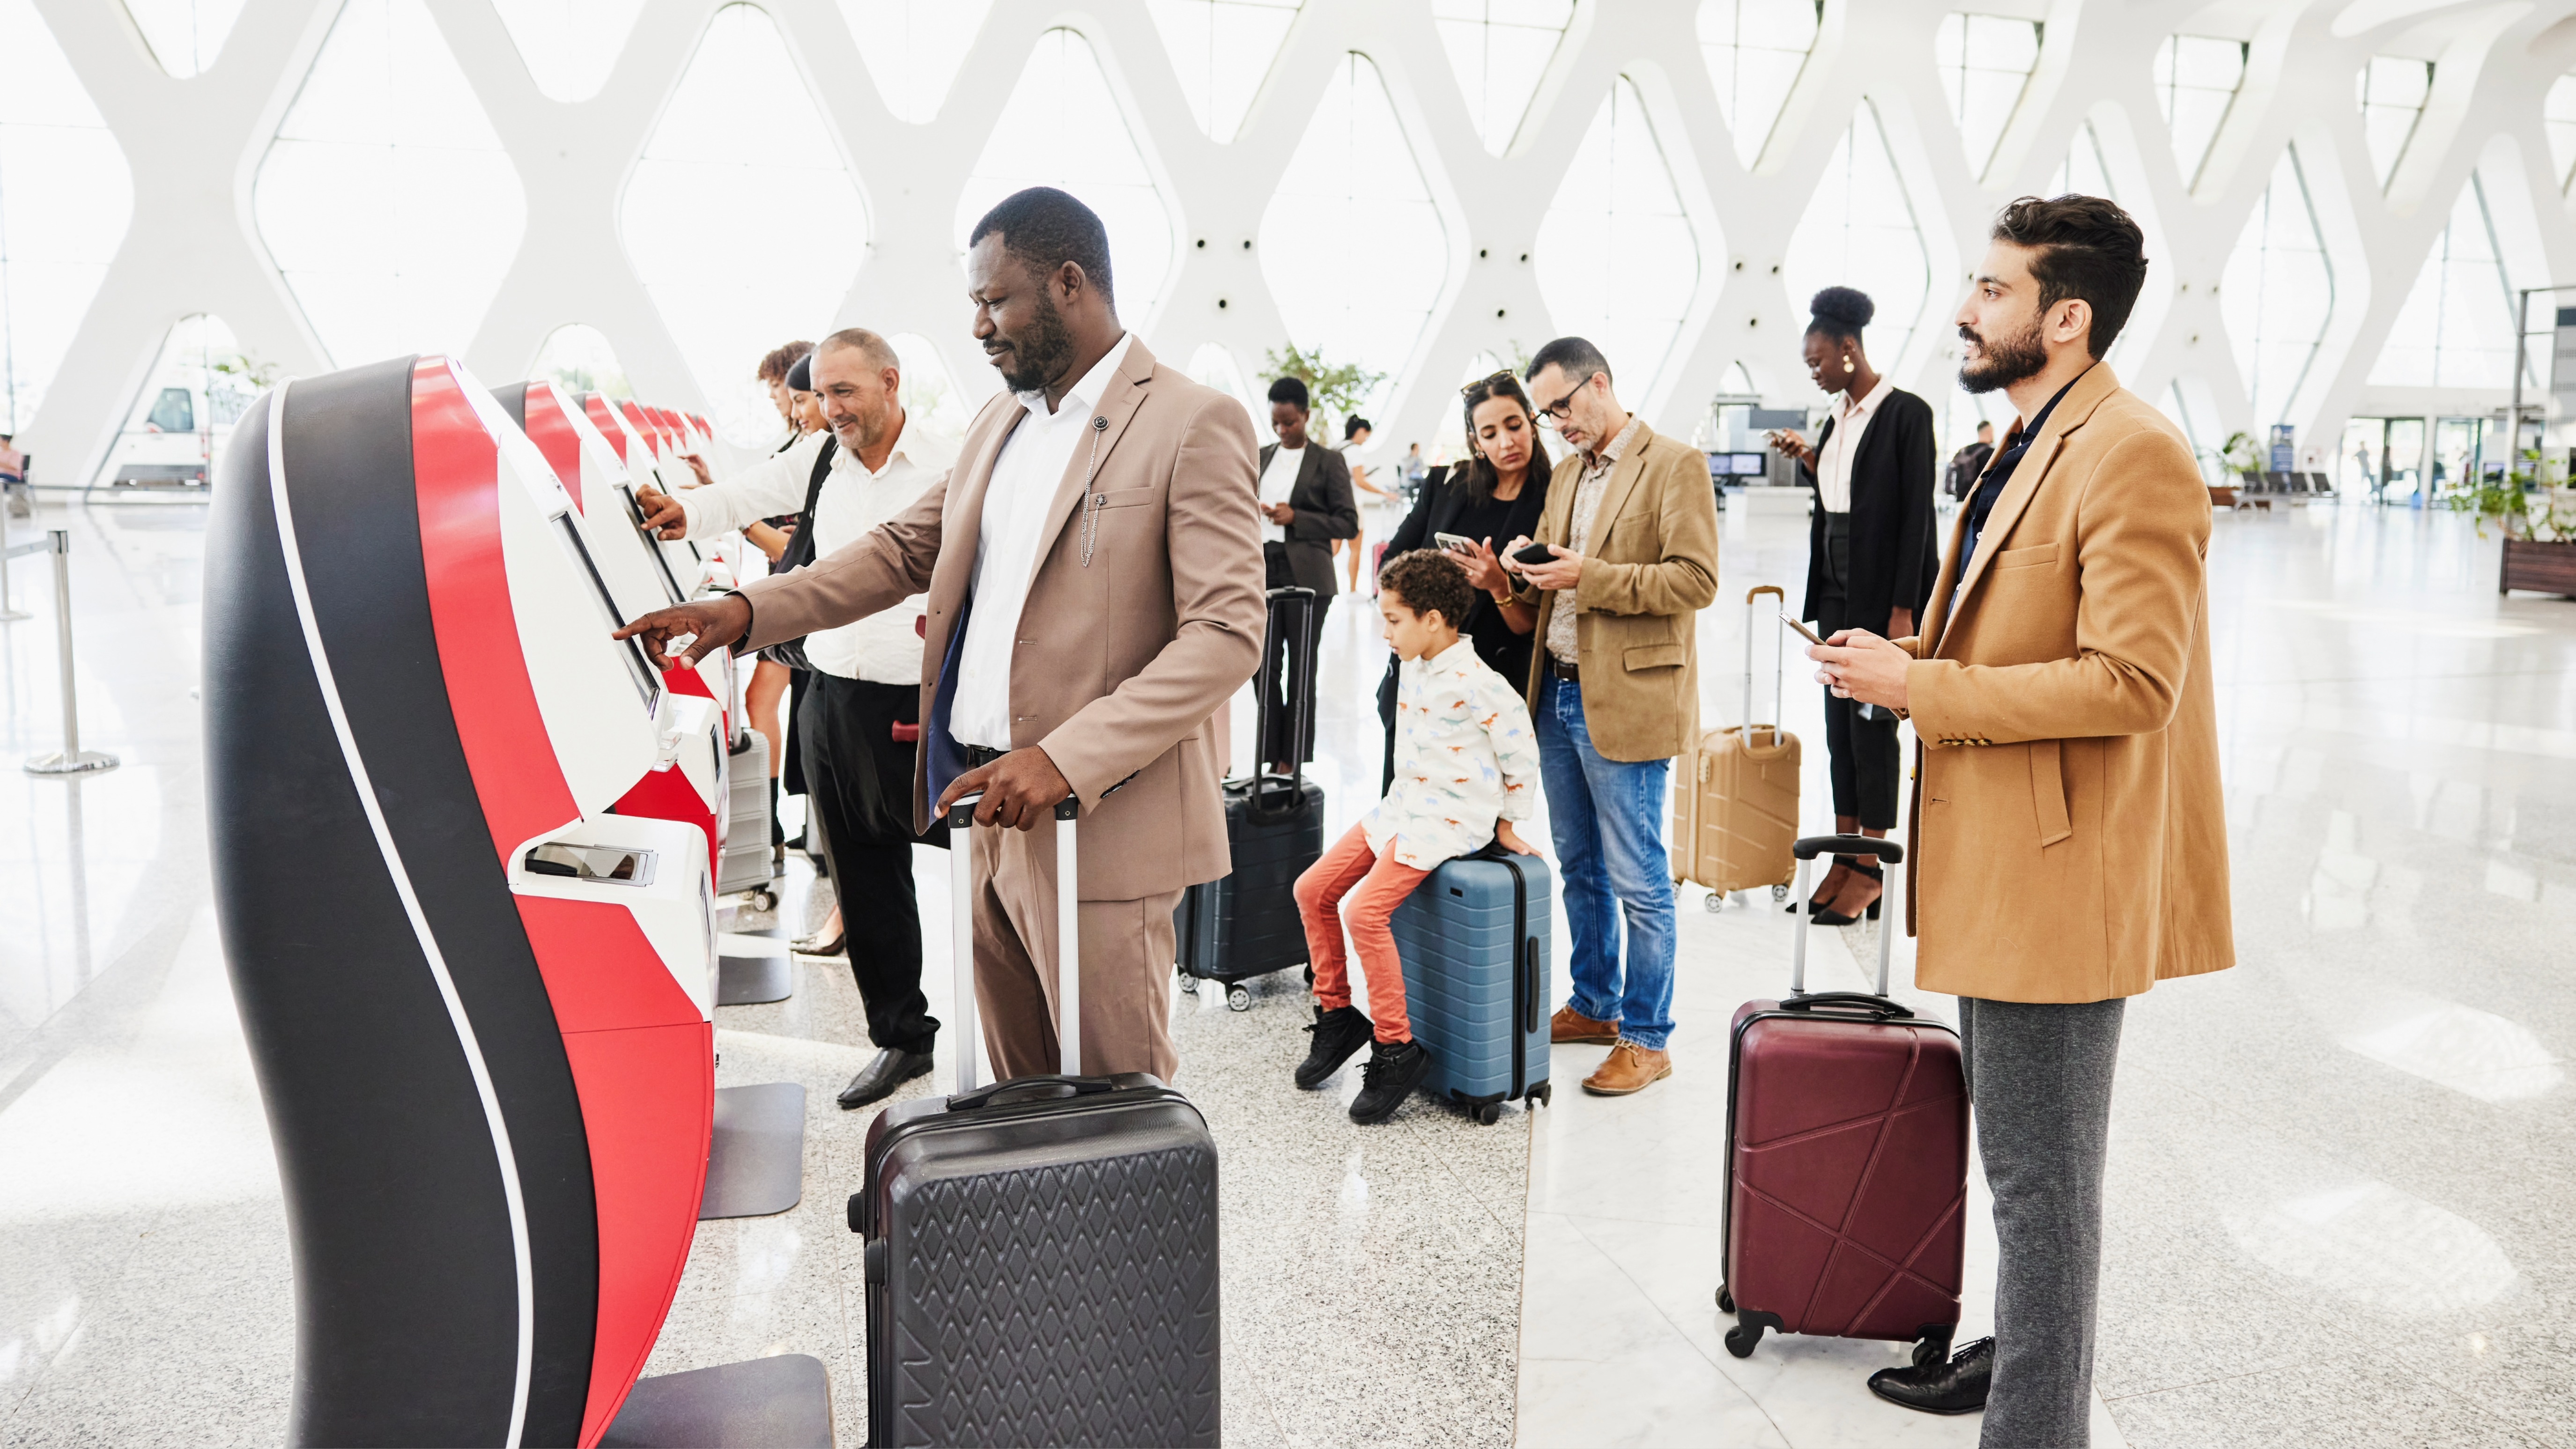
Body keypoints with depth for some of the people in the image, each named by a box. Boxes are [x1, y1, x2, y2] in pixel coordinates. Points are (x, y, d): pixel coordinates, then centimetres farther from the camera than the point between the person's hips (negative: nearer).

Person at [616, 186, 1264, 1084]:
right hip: (988, 811, 8)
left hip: (1097, 828, -7)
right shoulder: (1002, 421, 17)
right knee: (1018, 1103, 15)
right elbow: (907, 548, 23)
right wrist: (747, 612, 9)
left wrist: (1066, 759, -25)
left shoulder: (1194, 425, -10)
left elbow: (1227, 632, -17)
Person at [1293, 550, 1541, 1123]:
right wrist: (1402, 803, 21)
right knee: (1313, 889, 5)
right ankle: (1336, 1014, 20)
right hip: (1403, 806, 10)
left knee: (1364, 910, -23)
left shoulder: (1473, 683, -19)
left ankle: (1397, 1048, -11)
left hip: (1451, 818, -9)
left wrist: (1506, 824, -3)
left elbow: (1521, 750, -12)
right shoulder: (1414, 668, 9)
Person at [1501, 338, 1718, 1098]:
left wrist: (1590, 576, -20)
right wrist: (1530, 571, 0)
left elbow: (1697, 579, -16)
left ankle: (1647, 1039, 8)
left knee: (1638, 881, -2)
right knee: (1579, 869, 17)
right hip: (1558, 694, 8)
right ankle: (1595, 1006, 31)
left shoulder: (1675, 465, -8)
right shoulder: (1566, 473, 16)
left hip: (1626, 702, -8)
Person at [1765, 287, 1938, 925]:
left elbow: (1915, 514, -14)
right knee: (1839, 725, 10)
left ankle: (1870, 873, 6)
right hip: (1836, 590, 8)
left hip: (1881, 592, -8)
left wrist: (1903, 610, -18)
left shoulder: (1906, 414, -11)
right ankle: (1844, 864, 17)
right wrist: (1809, 460, 4)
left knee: (1873, 723, -2)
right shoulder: (1839, 417, 12)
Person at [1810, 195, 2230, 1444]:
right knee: (2017, 1159, 23)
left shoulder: (2133, 456, -17)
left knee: (2041, 1174, 0)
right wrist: (1905, 664, 9)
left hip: (2056, 874, -10)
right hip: (1997, 860, 11)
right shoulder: (2032, 444, 16)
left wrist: (1919, 687, -21)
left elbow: (2131, 678, -25)